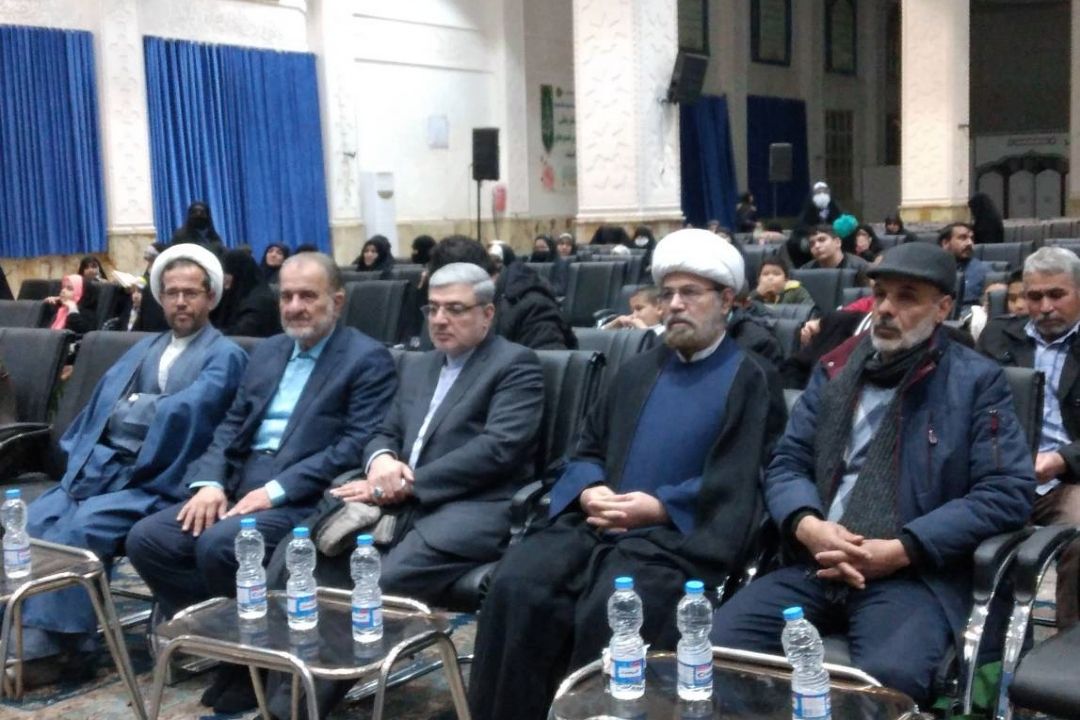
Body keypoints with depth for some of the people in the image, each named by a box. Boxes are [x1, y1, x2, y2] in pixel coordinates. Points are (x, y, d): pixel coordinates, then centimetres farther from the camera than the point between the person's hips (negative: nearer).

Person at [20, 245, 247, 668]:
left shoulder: (225, 357, 0)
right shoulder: (143, 349, 25)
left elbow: (181, 410, -18)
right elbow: (101, 406, 15)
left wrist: (132, 408, -6)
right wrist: (82, 462, 1)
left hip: (155, 483, -7)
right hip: (100, 469, 7)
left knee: (78, 528, -27)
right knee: (35, 519, -15)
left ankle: (48, 645, -17)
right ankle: (30, 634, -12)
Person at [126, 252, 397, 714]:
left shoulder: (368, 360, -4)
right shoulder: (267, 351, 19)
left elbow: (358, 446, -14)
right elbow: (232, 426, 17)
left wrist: (275, 490, -20)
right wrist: (210, 482, -3)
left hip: (303, 498, -7)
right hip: (239, 485, 7)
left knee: (220, 545, -31)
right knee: (146, 539, -10)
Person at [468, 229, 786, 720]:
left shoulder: (750, 380, 6)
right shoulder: (637, 370, 25)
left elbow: (741, 484, -6)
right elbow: (587, 449, 22)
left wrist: (660, 507, -15)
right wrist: (590, 490, -1)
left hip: (680, 536, -5)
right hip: (597, 522, 5)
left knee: (607, 611, -33)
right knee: (515, 587, -22)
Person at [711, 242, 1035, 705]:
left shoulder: (976, 381, 4)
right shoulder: (834, 370, 16)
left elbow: (1008, 492, -4)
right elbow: (786, 463, 13)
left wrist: (901, 550, -13)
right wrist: (807, 525, -10)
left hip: (917, 573, -4)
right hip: (816, 565, 4)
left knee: (888, 678, -35)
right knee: (716, 644, -18)